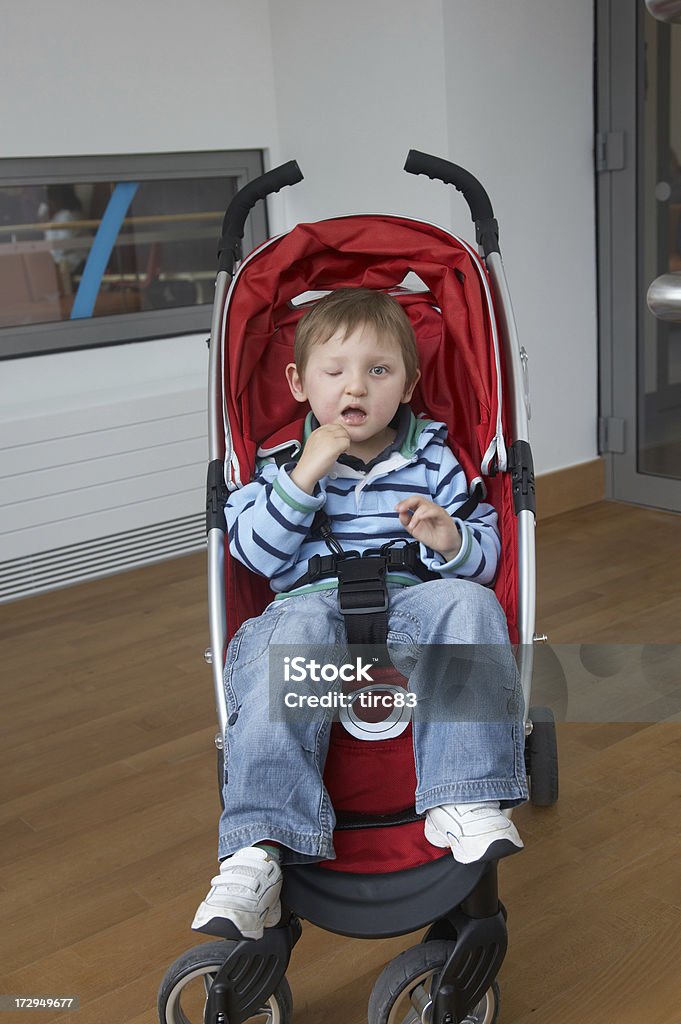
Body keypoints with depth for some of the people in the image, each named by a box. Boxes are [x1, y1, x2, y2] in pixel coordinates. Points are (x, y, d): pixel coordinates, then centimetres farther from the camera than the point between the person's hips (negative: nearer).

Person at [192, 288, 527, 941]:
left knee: (467, 603, -31)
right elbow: (254, 551, 2)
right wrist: (304, 476, -9)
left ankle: (466, 802, -37)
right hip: (314, 601, -1)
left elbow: (485, 557, 11)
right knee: (292, 632, -35)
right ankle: (259, 850, -43)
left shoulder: (432, 458, 15)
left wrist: (451, 540, -14)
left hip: (412, 599, 1)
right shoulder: (283, 462, 14)